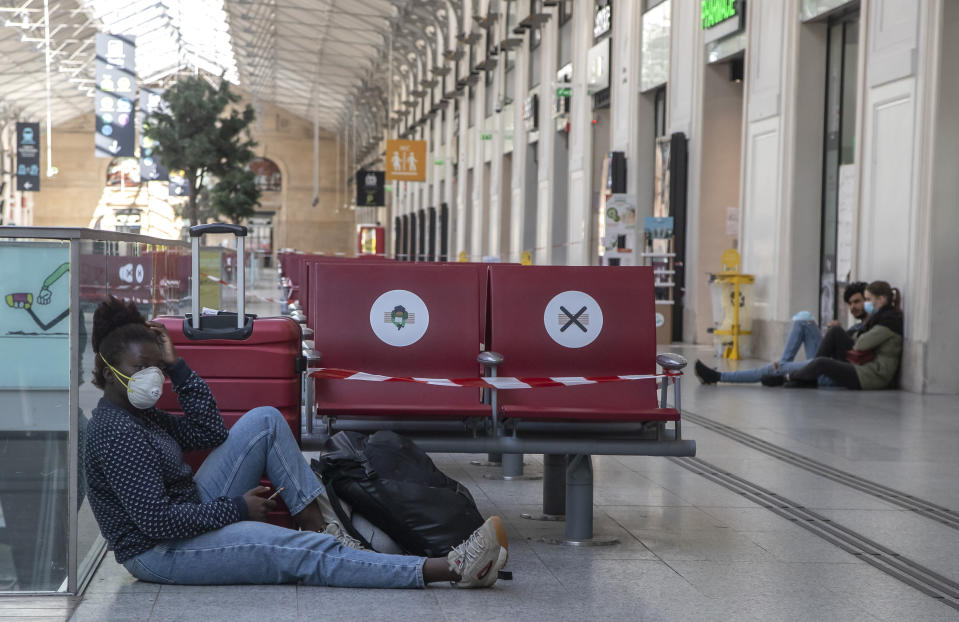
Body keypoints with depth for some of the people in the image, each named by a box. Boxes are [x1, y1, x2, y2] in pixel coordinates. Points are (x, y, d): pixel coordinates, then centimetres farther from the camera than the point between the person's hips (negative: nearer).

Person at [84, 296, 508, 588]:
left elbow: (210, 433, 8)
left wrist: (176, 367, 0)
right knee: (305, 555, -20)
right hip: (160, 554, -10)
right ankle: (449, 569, -25)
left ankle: (315, 521, 2)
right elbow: (157, 521, -29)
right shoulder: (117, 433, -23)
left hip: (191, 511, 10)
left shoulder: (136, 413, 8)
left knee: (264, 420, 4)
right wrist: (236, 509, -18)